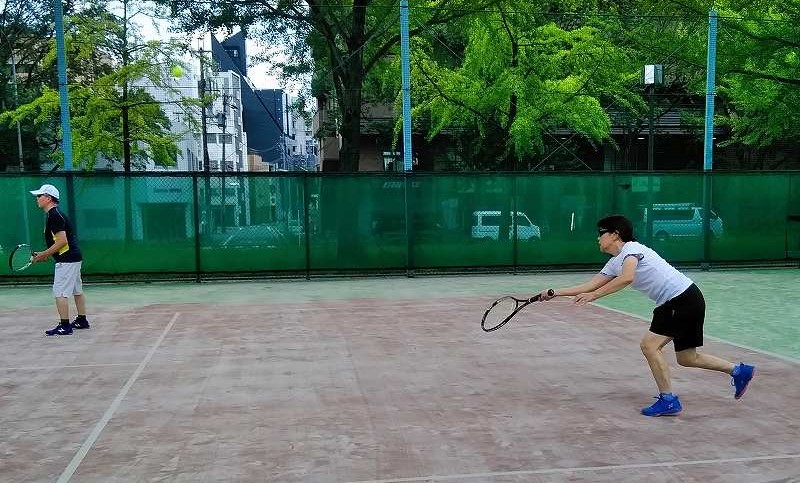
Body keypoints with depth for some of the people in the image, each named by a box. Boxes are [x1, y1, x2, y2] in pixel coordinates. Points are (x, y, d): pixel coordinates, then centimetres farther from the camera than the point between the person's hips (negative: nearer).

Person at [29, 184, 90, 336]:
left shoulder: (54, 216, -16)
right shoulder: (56, 214, 15)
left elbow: (62, 241, -22)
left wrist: (44, 254, -15)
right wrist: (45, 255, 14)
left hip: (66, 260, -11)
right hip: (74, 257, 11)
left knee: (60, 293, -8)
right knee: (77, 291, 16)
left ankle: (65, 326, -7)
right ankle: (82, 320, 25)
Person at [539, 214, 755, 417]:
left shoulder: (631, 248, -14)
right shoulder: (614, 263, 13)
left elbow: (627, 278, -33)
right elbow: (589, 286, 13)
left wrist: (593, 295, -31)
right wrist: (555, 292, 8)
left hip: (684, 298, -10)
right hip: (674, 302, 10)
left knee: (649, 345, -12)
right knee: (686, 358, 15)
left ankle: (668, 400, -2)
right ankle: (739, 370, 29)